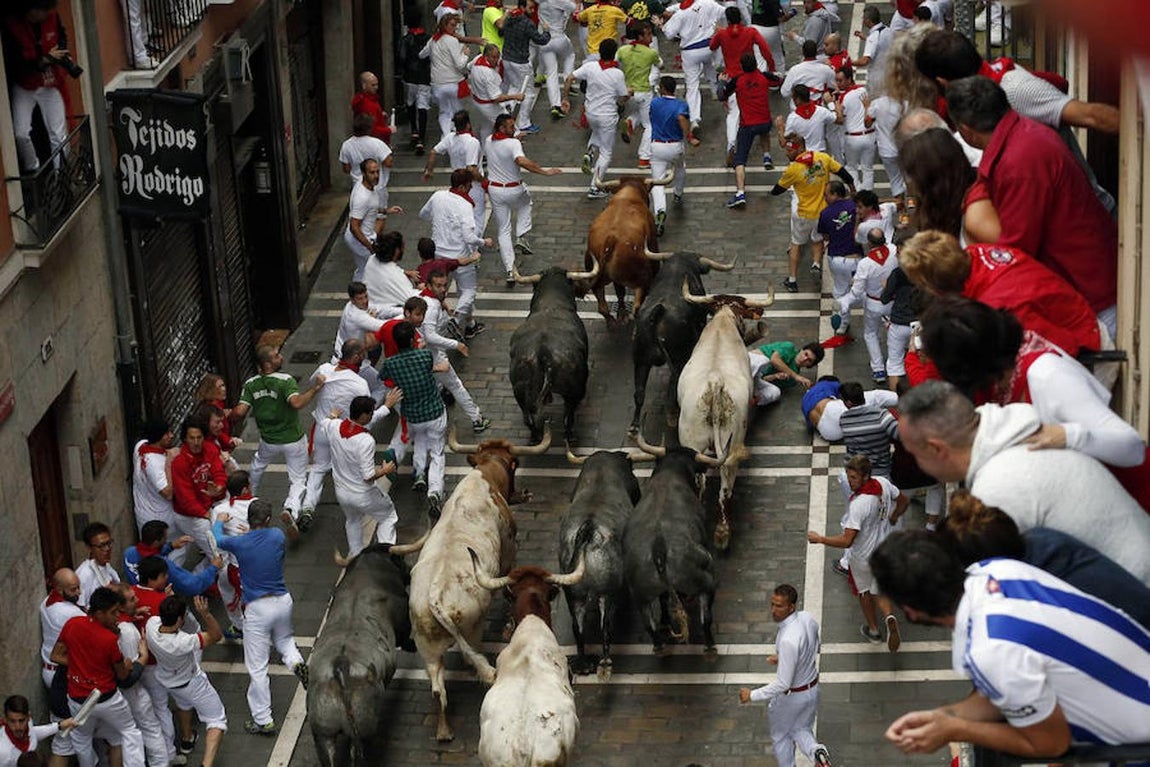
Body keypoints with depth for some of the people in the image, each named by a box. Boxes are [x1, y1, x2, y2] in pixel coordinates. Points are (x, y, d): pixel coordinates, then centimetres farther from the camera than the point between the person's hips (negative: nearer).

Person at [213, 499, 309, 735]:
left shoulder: (239, 543, -12)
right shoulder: (277, 536, -6)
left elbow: (217, 539, 11)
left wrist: (219, 521, 30)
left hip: (257, 608, -4)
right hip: (282, 601, 4)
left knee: (257, 668, 4)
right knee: (284, 639, 33)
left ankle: (263, 720, 9)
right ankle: (296, 661, 0)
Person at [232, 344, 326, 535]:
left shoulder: (251, 384, -10)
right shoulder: (285, 381, -24)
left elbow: (240, 412, -15)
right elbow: (296, 403, -41)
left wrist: (229, 412, 7)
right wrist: (315, 388, -32)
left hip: (268, 440, 4)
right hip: (293, 439, -4)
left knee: (257, 465, 35)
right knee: (298, 479, 8)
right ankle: (290, 509, -18)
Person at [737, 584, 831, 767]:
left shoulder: (788, 640, -39)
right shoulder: (808, 618, -15)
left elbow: (783, 684, -33)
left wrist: (752, 695, -25)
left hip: (790, 696, -7)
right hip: (812, 688, 7)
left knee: (780, 737, 22)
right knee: (801, 729, 27)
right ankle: (816, 751, -2)